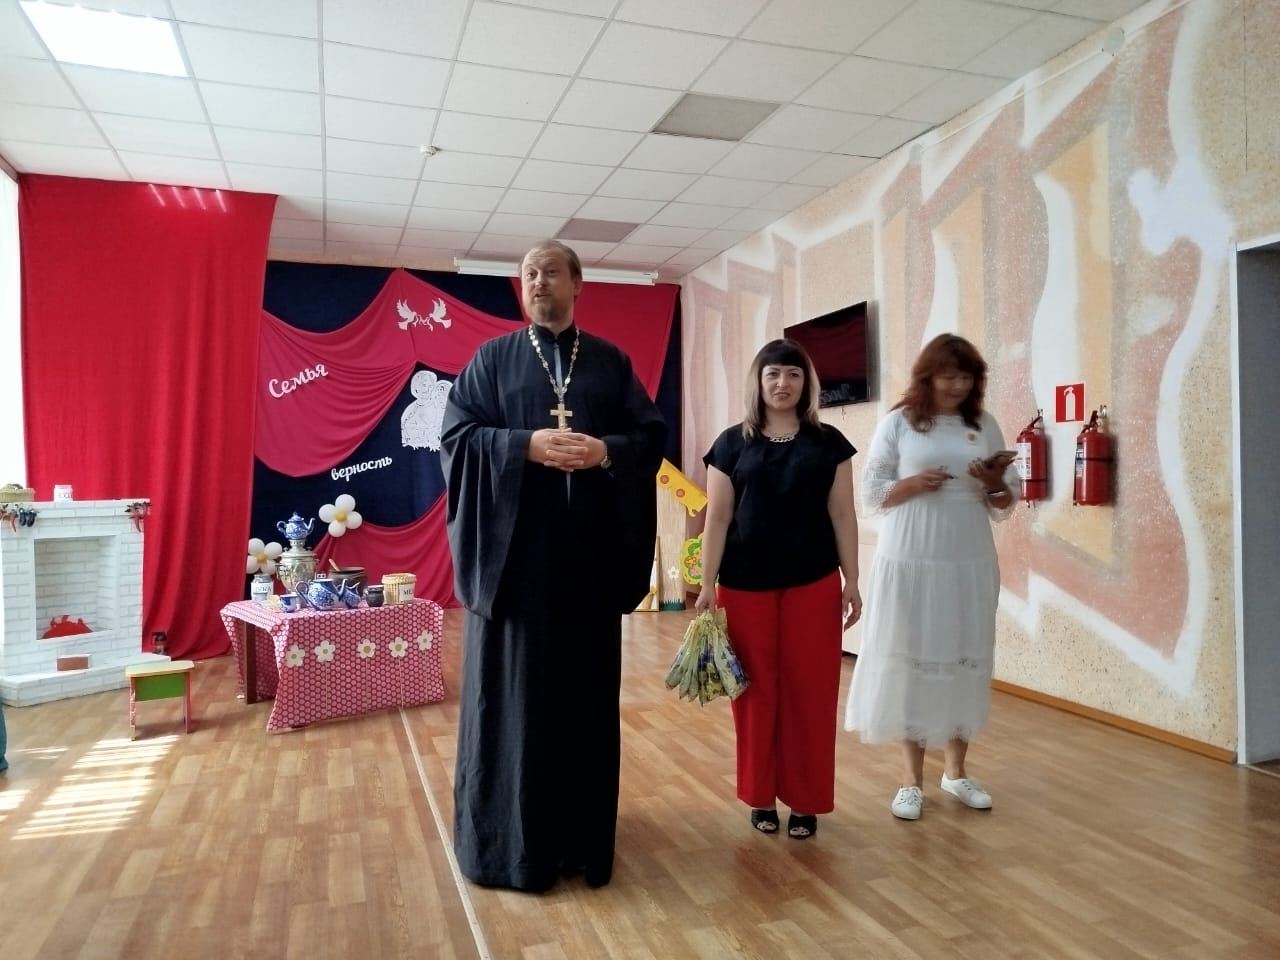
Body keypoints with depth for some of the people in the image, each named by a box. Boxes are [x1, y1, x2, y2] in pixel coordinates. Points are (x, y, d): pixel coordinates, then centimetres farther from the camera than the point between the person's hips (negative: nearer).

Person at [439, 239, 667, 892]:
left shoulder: (611, 362, 12)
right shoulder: (492, 358, 8)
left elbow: (652, 435, 6)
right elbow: (455, 436, -1)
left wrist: (605, 451, -14)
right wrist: (526, 445, -16)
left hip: (588, 553, 2)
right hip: (512, 551, -1)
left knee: (585, 690, 8)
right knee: (511, 692, 3)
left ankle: (581, 835, 23)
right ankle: (506, 838, 18)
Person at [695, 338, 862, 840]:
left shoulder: (828, 443, 5)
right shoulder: (732, 443, 3)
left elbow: (842, 515, 6)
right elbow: (717, 518, 2)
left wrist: (851, 581, 3)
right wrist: (707, 585, -1)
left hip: (813, 583, 1)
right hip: (745, 585, 0)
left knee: (809, 691, 5)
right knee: (756, 690, 7)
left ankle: (805, 801, 20)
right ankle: (761, 796, 23)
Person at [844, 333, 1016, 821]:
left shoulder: (985, 426, 8)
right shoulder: (897, 423, -1)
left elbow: (1003, 506, 11)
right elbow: (871, 496, -2)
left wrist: (994, 483, -10)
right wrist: (915, 482, -17)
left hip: (970, 562, 3)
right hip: (910, 561, -3)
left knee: (966, 660, 9)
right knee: (911, 660, 2)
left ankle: (956, 771, 26)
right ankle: (912, 779, 15)